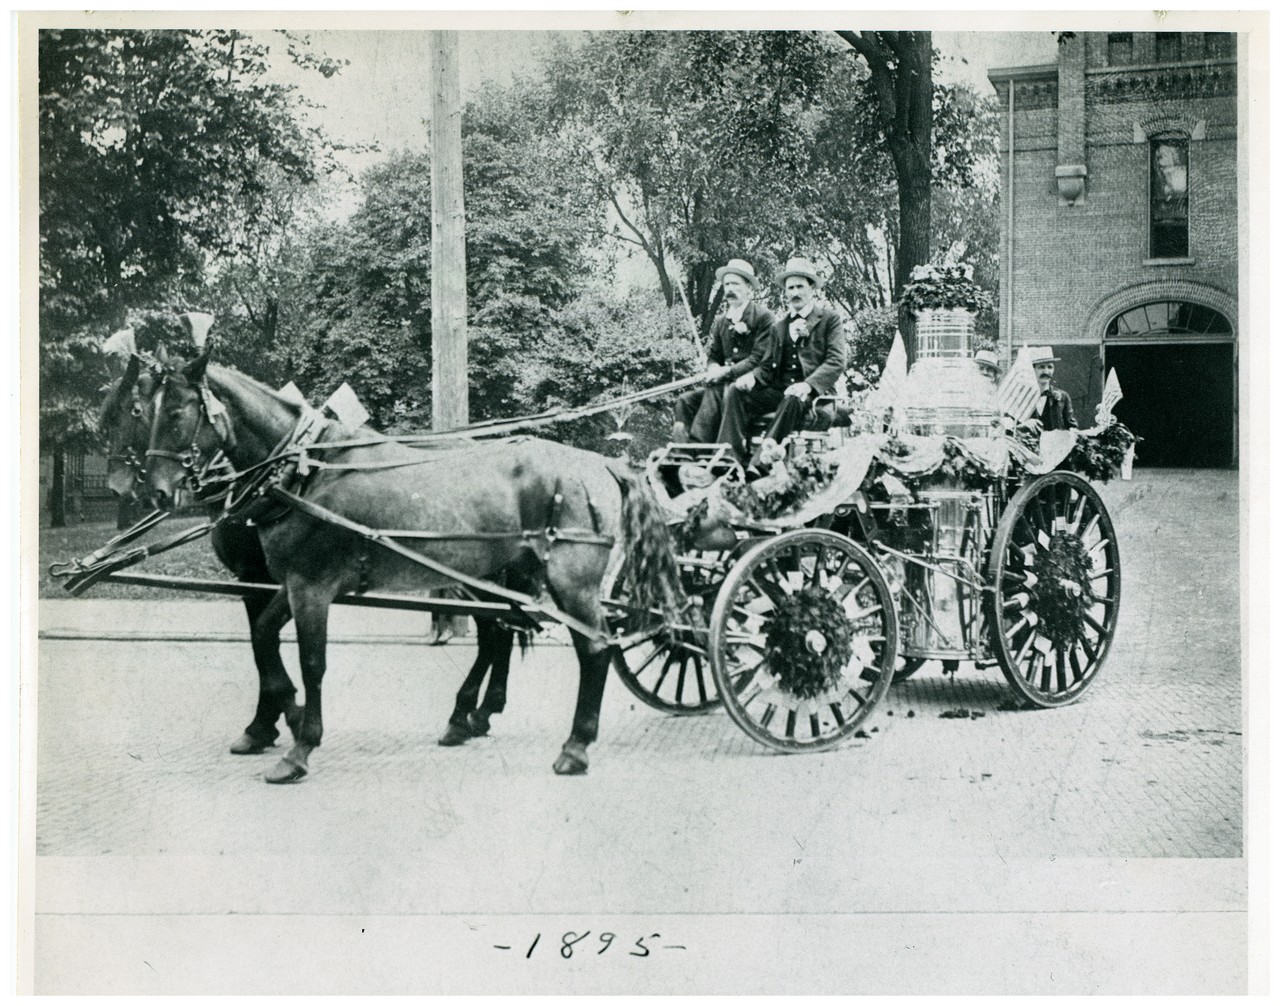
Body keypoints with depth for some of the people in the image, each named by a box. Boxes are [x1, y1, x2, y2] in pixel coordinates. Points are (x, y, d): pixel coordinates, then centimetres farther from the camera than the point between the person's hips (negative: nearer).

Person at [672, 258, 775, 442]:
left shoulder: (764, 317, -4)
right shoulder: (721, 321, 17)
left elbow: (760, 358, -12)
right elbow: (713, 355, 19)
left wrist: (727, 371, -19)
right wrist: (714, 369, -6)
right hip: (725, 384, 7)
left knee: (713, 393, -33)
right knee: (685, 400, -16)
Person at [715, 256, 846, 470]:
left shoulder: (830, 319, 6)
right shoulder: (779, 326, 22)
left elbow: (836, 362, -6)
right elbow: (768, 365, 18)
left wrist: (808, 385, -23)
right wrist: (752, 376, -7)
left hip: (814, 392, -5)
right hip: (779, 390, 5)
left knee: (793, 400, -39)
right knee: (735, 392, -18)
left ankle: (761, 461, -44)